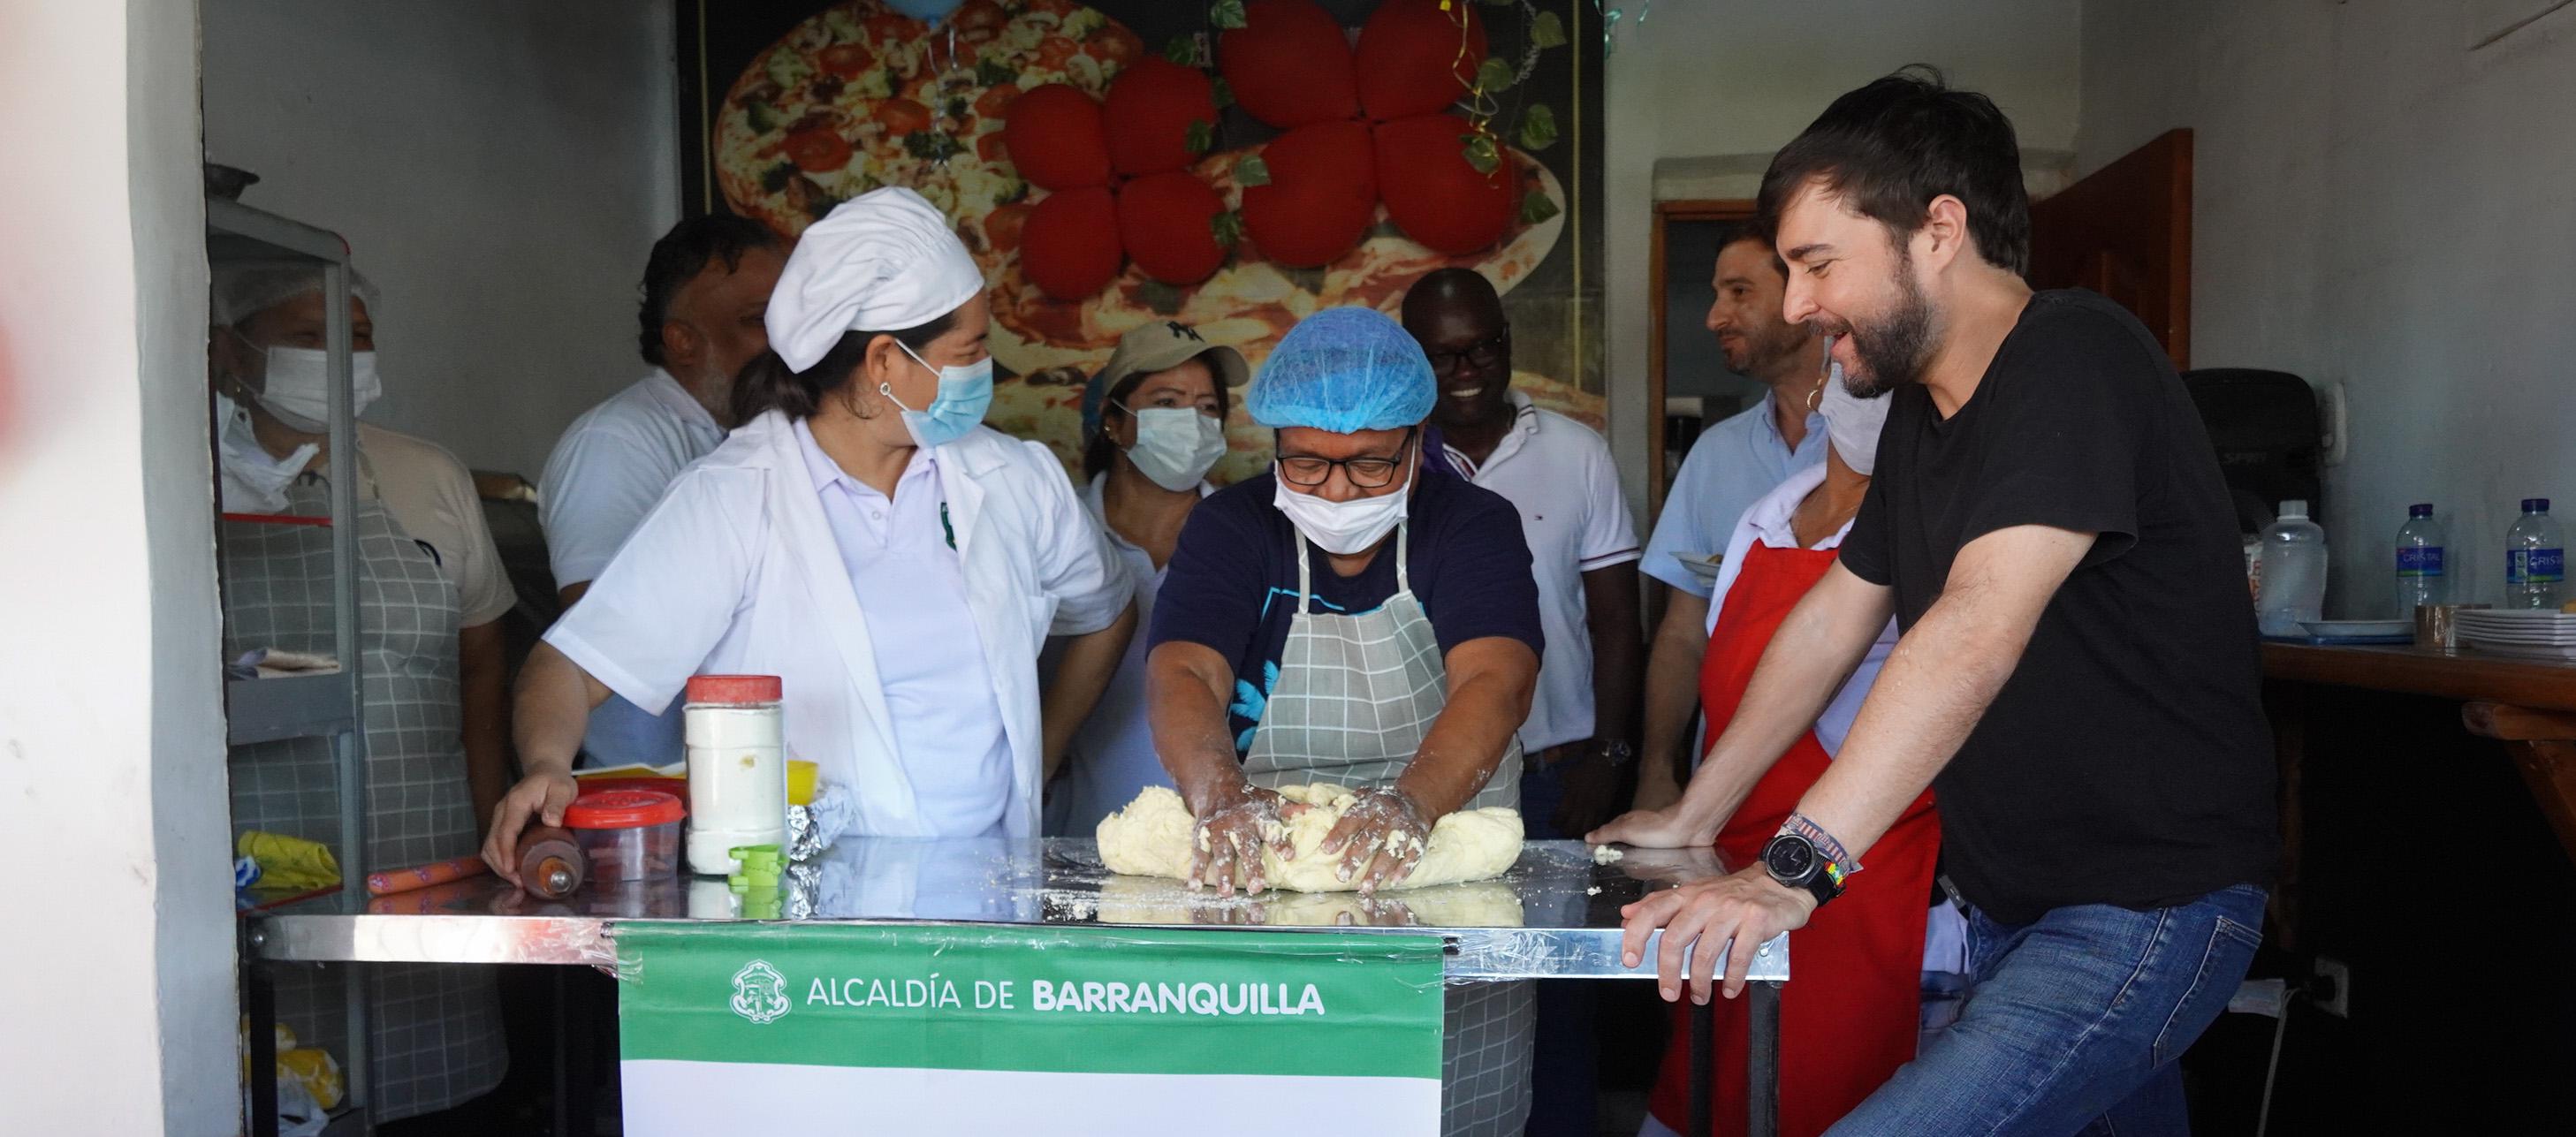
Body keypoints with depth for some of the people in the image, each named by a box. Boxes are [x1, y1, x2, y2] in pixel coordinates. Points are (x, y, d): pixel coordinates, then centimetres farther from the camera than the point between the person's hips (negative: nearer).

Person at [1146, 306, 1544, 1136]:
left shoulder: (1475, 527, -2)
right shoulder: (1230, 529, 0)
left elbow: (1493, 683, -19)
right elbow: (1181, 676, -15)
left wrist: (1411, 801, -37)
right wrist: (1223, 800, -36)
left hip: (1446, 891, 0)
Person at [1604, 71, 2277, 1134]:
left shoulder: (2076, 361, -18)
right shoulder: (1924, 408, 10)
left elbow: (1981, 627, -31)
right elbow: (1833, 617, 15)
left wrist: (1795, 866, -37)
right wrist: (1689, 820, 14)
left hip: (2146, 905, -9)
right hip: (2008, 904, 9)